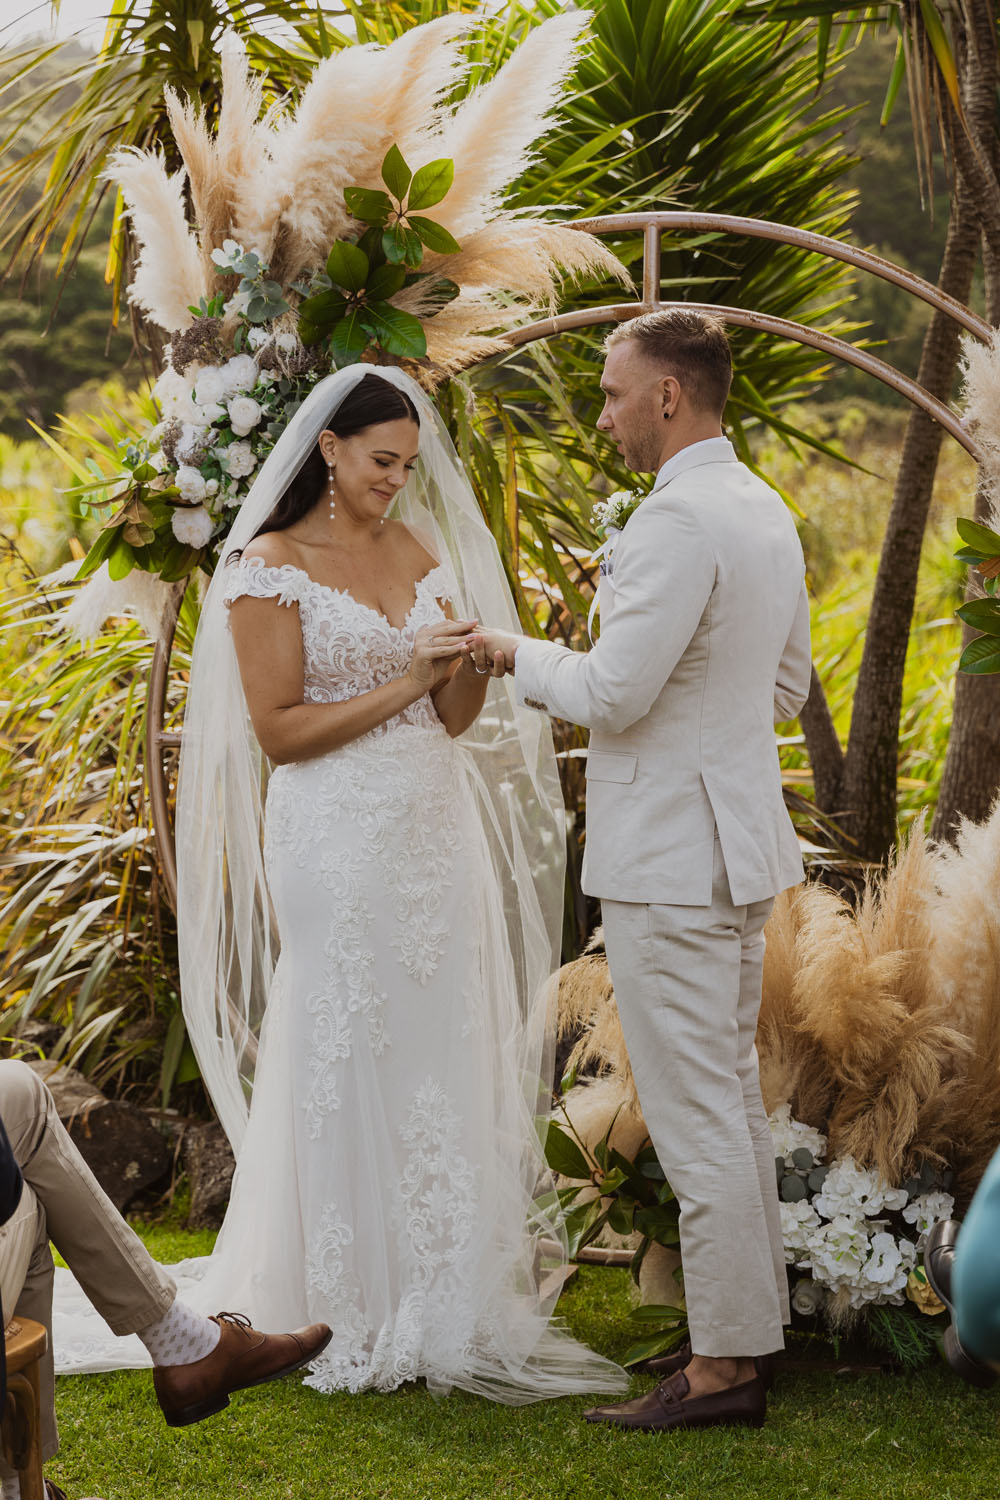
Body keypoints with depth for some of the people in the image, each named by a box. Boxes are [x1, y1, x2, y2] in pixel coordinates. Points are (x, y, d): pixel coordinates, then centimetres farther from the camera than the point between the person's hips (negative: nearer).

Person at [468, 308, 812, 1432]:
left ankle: (725, 1366, 4)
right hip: (737, 843, 10)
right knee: (731, 1099, 17)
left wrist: (519, 655, -5)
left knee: (696, 1114, -3)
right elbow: (787, 688, 19)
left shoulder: (677, 520, -20)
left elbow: (613, 695, -21)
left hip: (670, 856, -10)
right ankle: (748, 1323, 27)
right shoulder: (766, 512, 11)